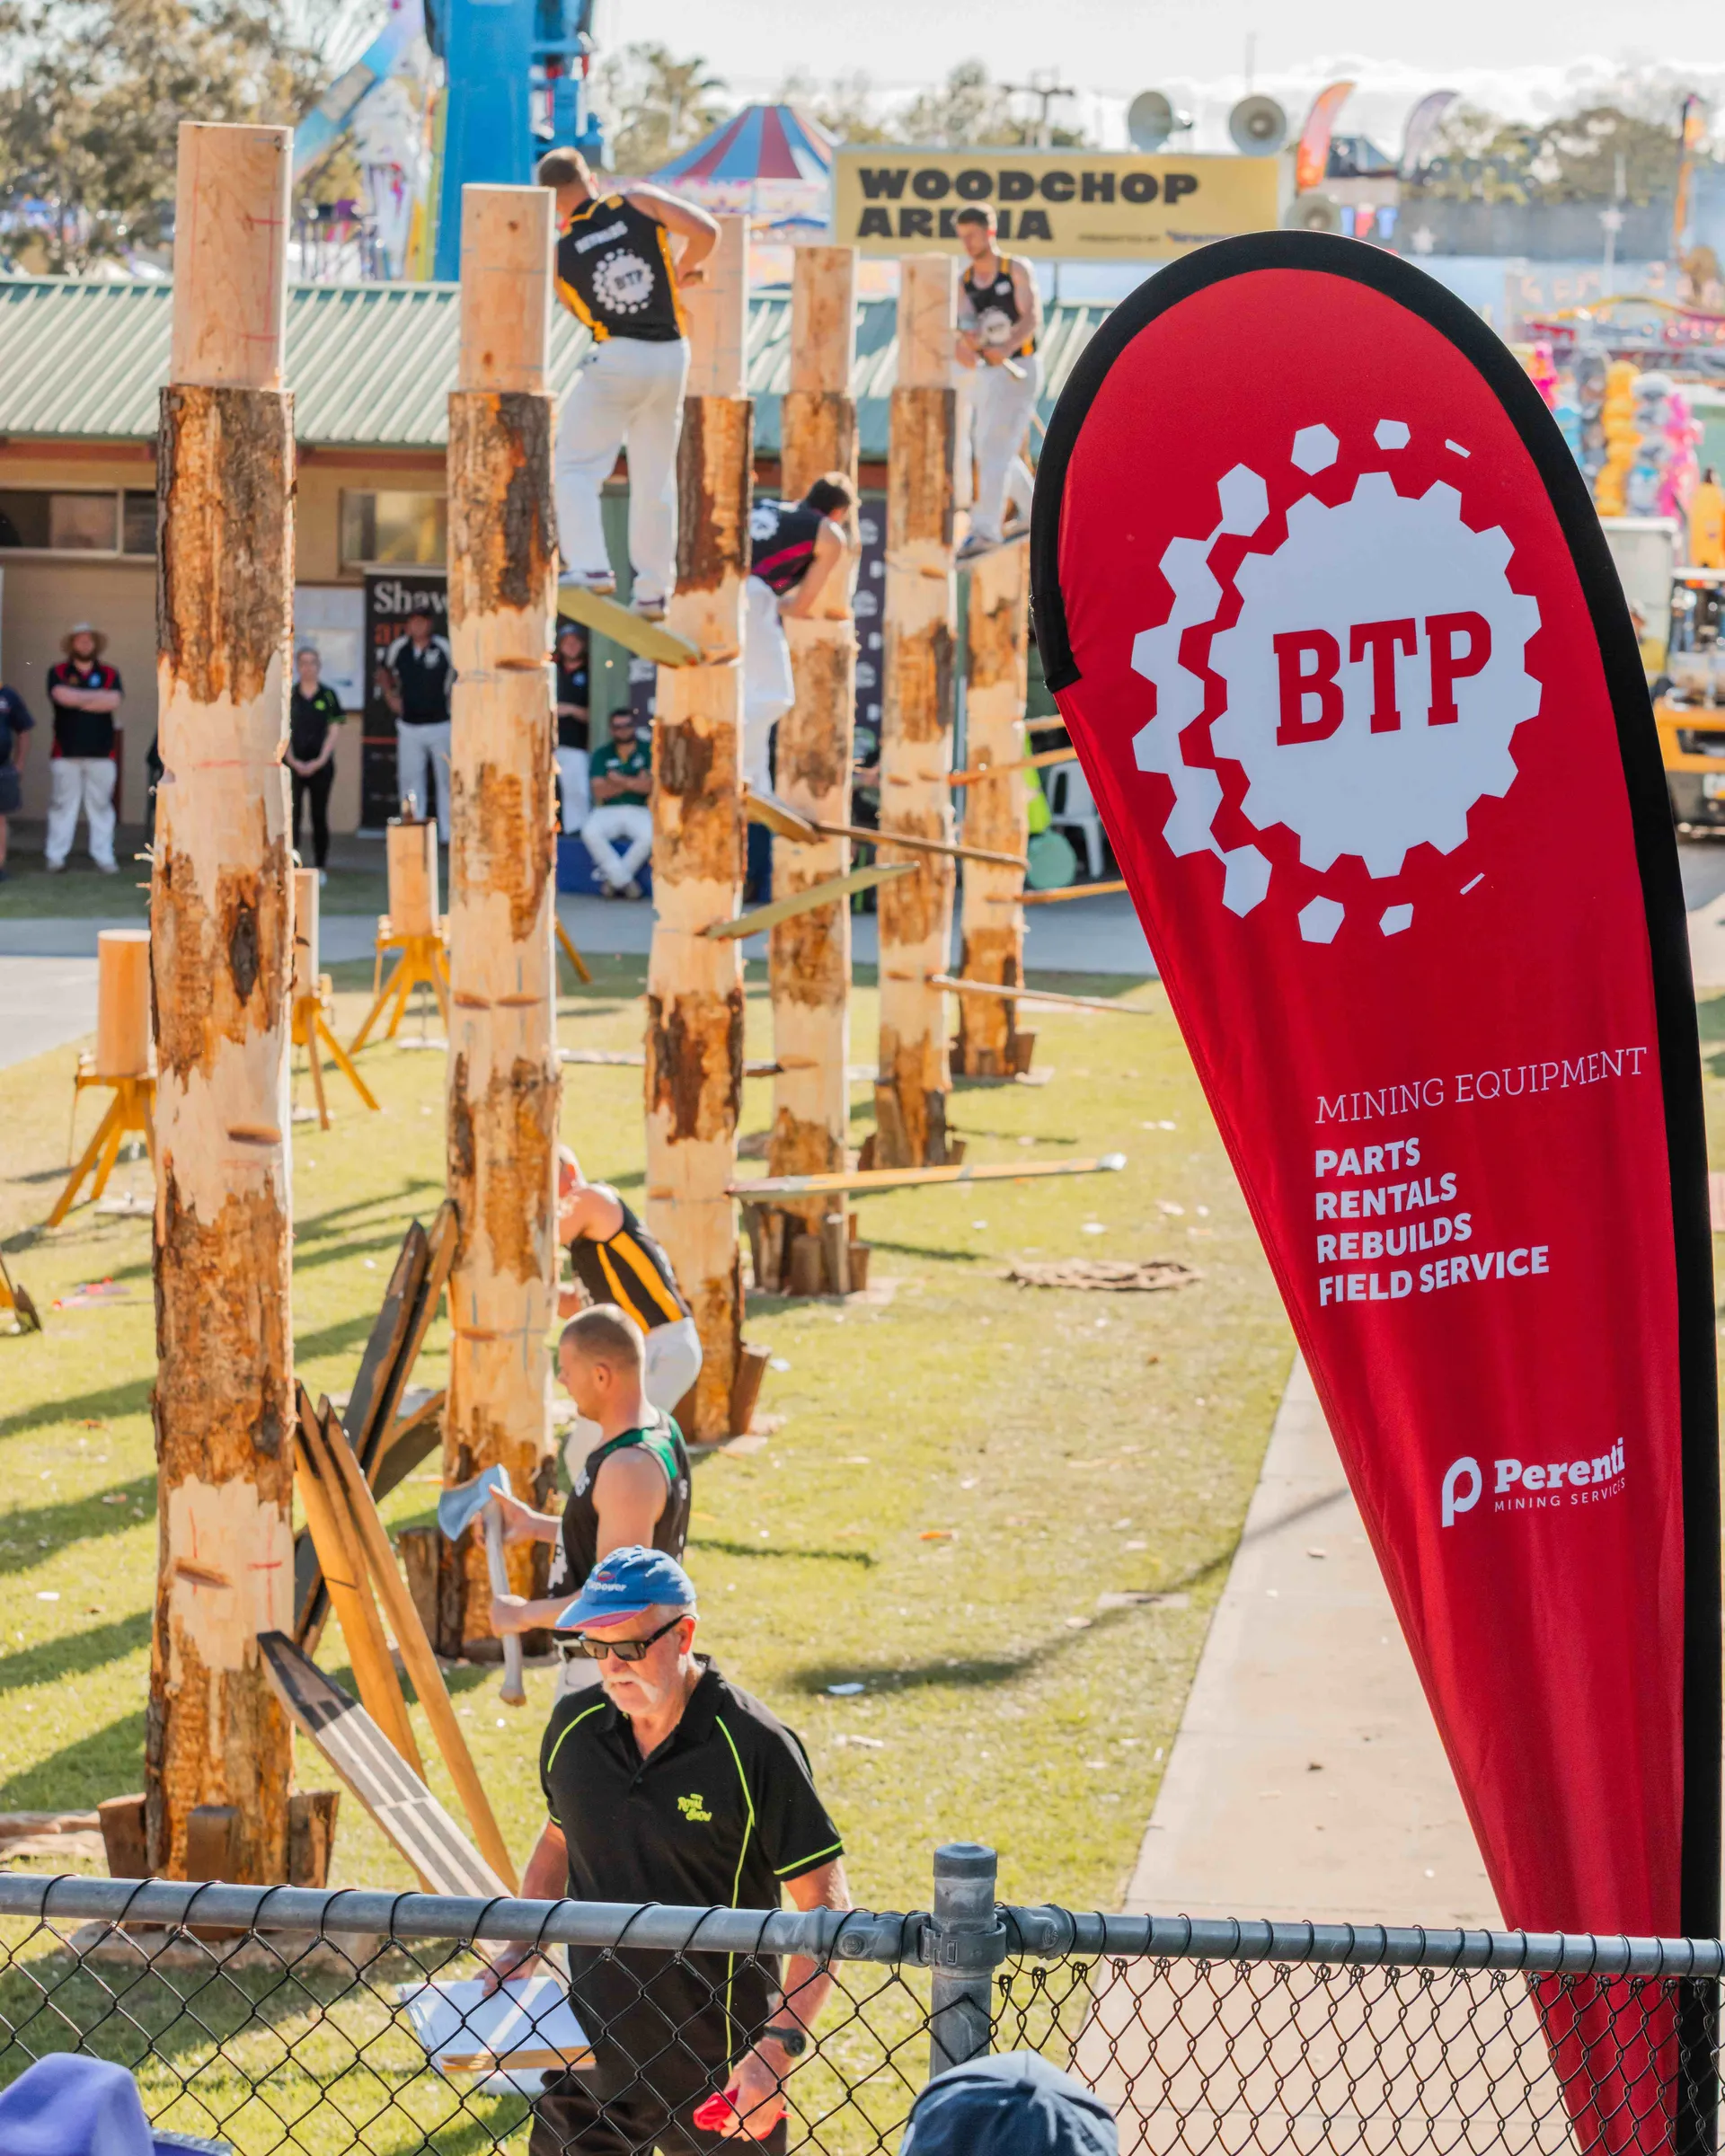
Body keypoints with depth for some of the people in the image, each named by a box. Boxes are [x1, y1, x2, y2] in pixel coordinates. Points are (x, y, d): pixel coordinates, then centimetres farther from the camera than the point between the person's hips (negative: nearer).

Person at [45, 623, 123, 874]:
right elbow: (63, 696, -13)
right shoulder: (58, 673, 7)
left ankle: (104, 857, 4)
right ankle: (56, 857, 2)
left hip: (101, 753, 1)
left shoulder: (109, 674, 10)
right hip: (66, 753, -1)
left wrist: (78, 699, -7)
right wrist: (97, 696, -6)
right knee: (62, 805, -1)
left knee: (101, 805, 1)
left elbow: (113, 701, -7)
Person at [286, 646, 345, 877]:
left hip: (321, 765, 0)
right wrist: (293, 761, -9)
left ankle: (320, 867, 12)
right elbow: (283, 732, 1)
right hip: (293, 764, 0)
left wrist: (320, 761, -9)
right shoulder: (288, 695, 2)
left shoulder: (328, 695, 2)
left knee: (319, 815, 5)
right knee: (291, 814, -4)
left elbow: (333, 732, 1)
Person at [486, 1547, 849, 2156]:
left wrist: (779, 2046, -21)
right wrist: (520, 1951, 7)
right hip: (590, 2054, 5)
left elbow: (826, 1906, -13)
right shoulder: (574, 1725, 1)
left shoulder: (755, 1747, -15)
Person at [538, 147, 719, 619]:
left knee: (575, 466, 3)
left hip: (617, 358, -3)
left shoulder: (558, 251, 0)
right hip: (672, 355, 3)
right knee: (656, 479, 11)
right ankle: (653, 590, 14)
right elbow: (706, 231, -9)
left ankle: (588, 565, -16)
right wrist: (684, 271, 10)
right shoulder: (636, 200, -2)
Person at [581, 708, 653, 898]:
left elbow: (648, 786, -7)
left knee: (650, 835, -35)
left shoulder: (648, 751, 5)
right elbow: (600, 791, -4)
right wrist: (635, 782, -7)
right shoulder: (602, 754, 8)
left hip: (639, 811, -1)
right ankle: (625, 880, -21)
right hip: (607, 811, 1)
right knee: (590, 832, -32)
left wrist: (620, 780, -11)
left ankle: (612, 878, -16)